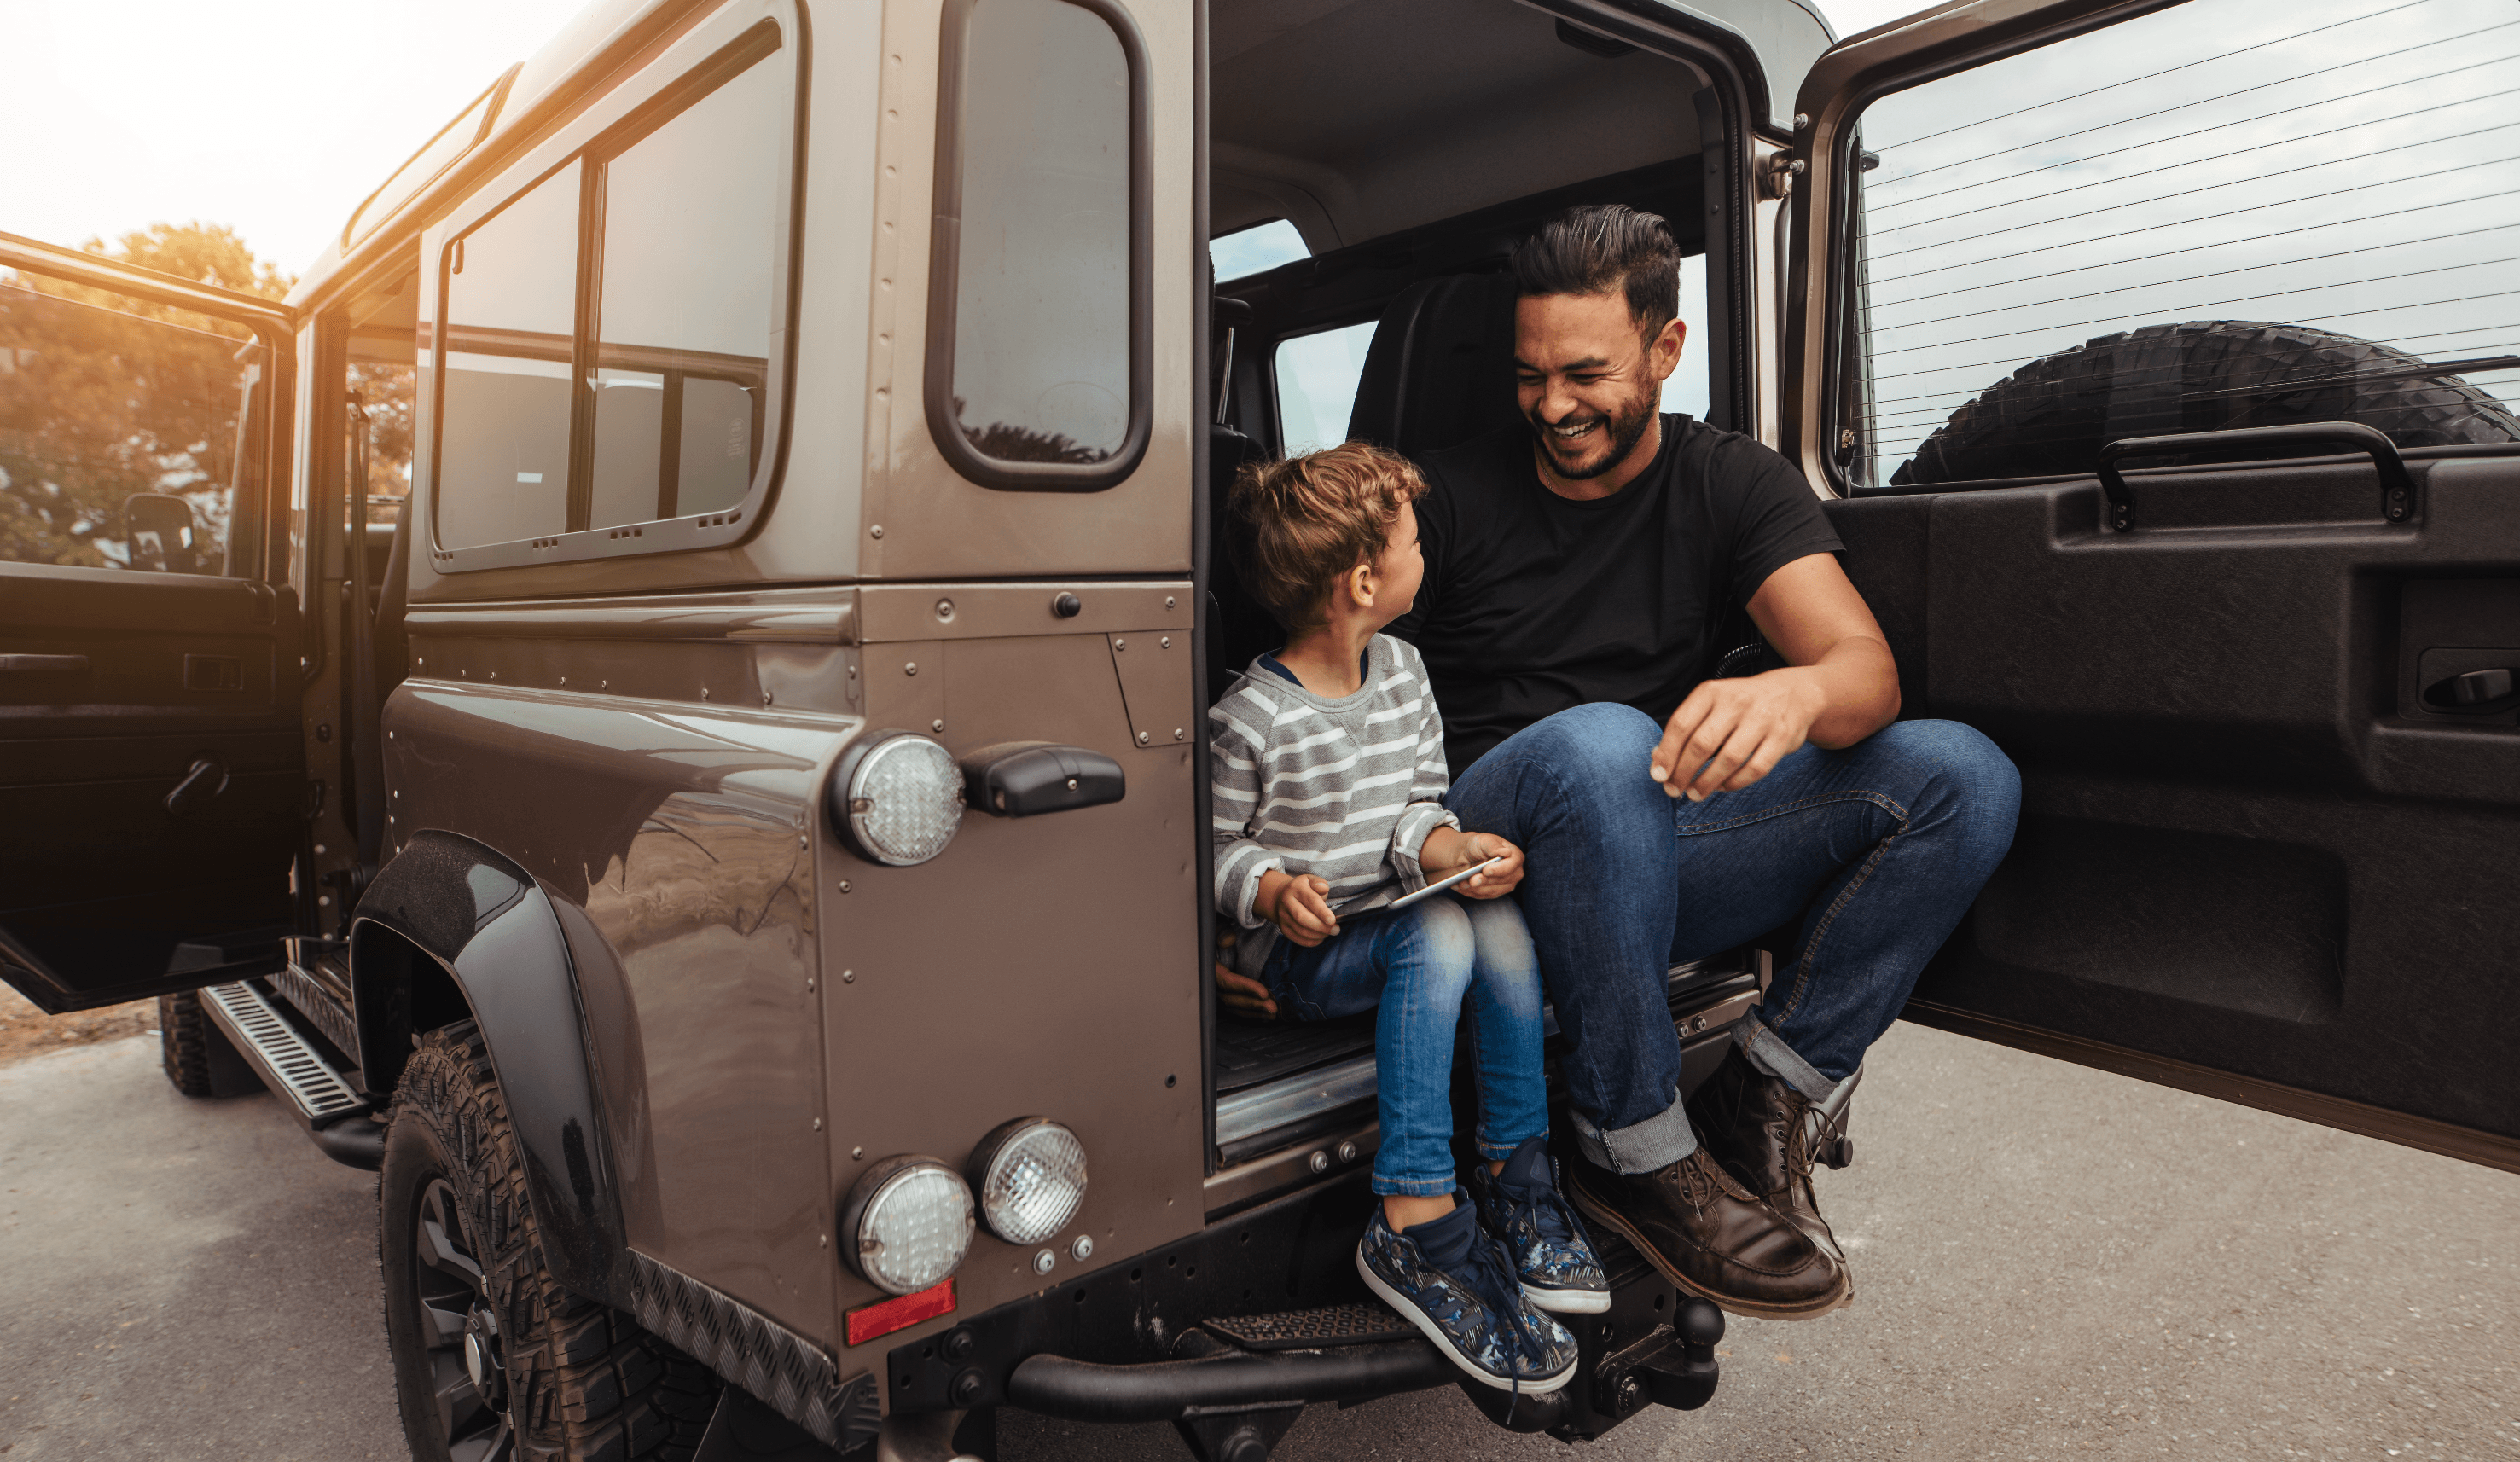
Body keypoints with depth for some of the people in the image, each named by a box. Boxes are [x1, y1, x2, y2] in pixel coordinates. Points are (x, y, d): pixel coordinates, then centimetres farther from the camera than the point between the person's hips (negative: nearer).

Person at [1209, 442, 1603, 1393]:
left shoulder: (1402, 671, 6)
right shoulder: (1250, 718, -15)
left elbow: (1416, 803, 8)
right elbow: (1214, 848, -7)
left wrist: (1443, 845, -14)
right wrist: (1273, 891, -26)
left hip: (1403, 931, 6)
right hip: (1296, 951, -6)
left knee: (1498, 920, -24)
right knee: (1437, 935, -32)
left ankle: (1515, 1182, -13)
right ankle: (1415, 1227, -29)